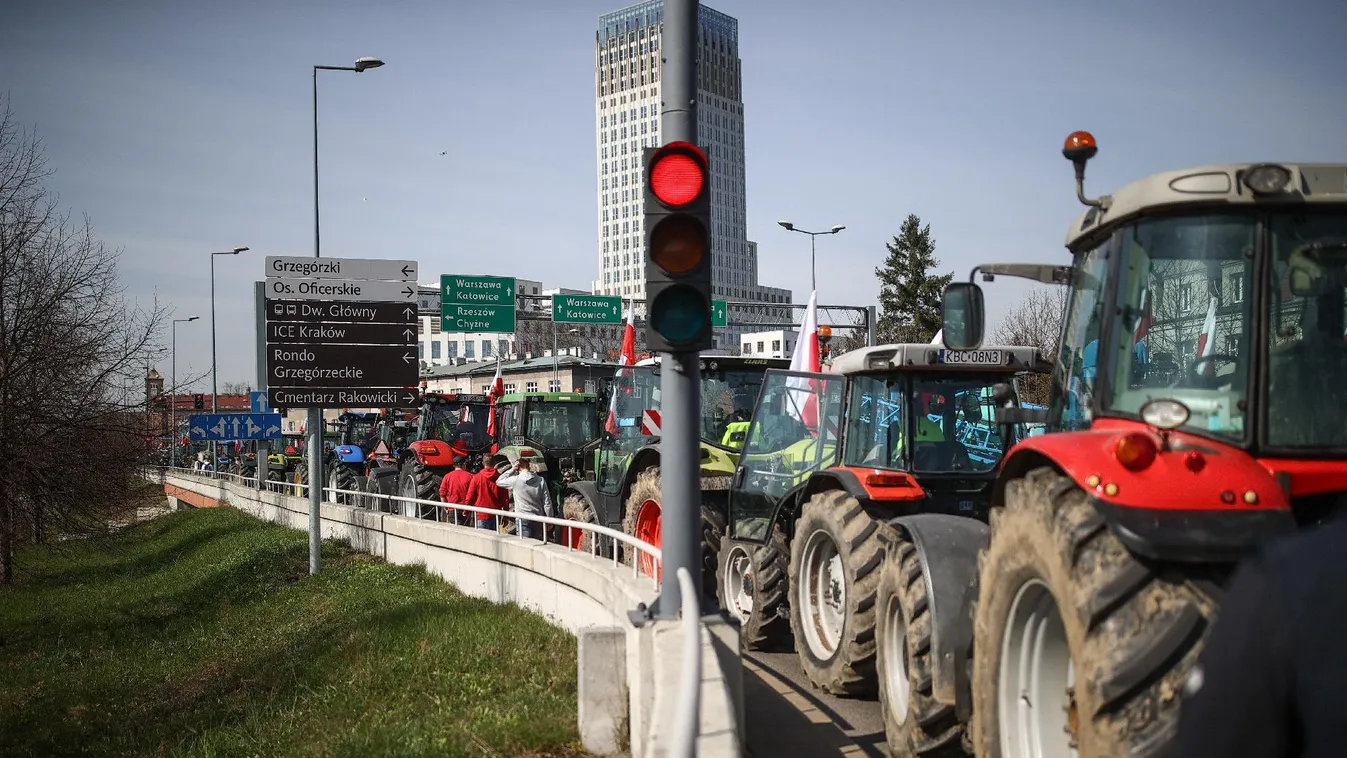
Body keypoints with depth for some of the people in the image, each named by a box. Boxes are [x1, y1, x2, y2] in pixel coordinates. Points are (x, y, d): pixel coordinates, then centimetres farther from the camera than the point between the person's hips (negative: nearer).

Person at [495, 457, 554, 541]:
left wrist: (512, 470, 6)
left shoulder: (515, 480, -9)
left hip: (523, 520, -3)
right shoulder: (541, 481, -1)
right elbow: (547, 503, 0)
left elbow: (499, 482, 10)